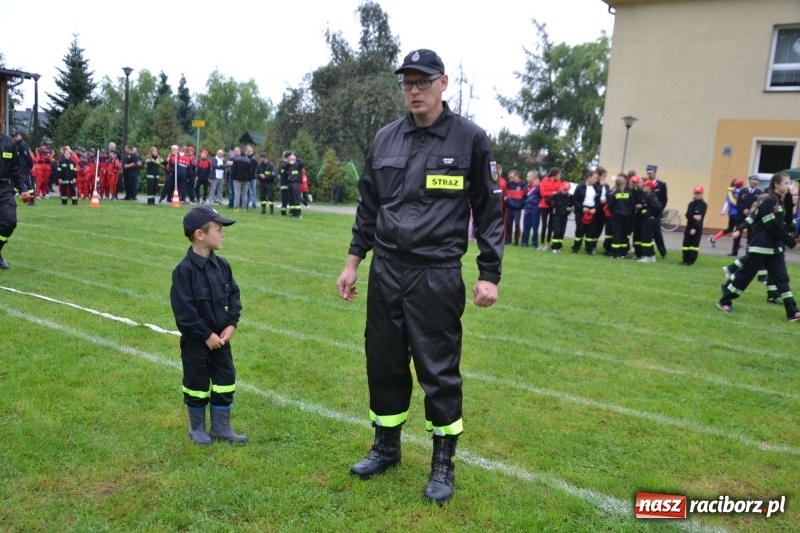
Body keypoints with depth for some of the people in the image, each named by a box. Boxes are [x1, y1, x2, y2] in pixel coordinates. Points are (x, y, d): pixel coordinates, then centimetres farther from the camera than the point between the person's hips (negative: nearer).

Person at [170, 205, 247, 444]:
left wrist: (231, 325, -5)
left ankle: (221, 427, 27)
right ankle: (197, 428, 29)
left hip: (221, 338, 6)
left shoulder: (222, 265, 1)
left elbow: (234, 295, 7)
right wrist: (207, 335, -17)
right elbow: (183, 310, -20)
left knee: (225, 382, 12)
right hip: (196, 341, -6)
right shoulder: (184, 270, -19)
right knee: (197, 385, 10)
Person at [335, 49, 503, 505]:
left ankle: (444, 463, 21)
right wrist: (353, 261, 13)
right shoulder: (386, 139, 8)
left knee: (439, 369, 2)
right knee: (384, 362, 13)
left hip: (437, 275, -4)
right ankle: (387, 447, 33)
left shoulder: (470, 138, -4)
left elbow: (490, 210, -2)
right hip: (386, 271, 5)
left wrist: (489, 275, -6)